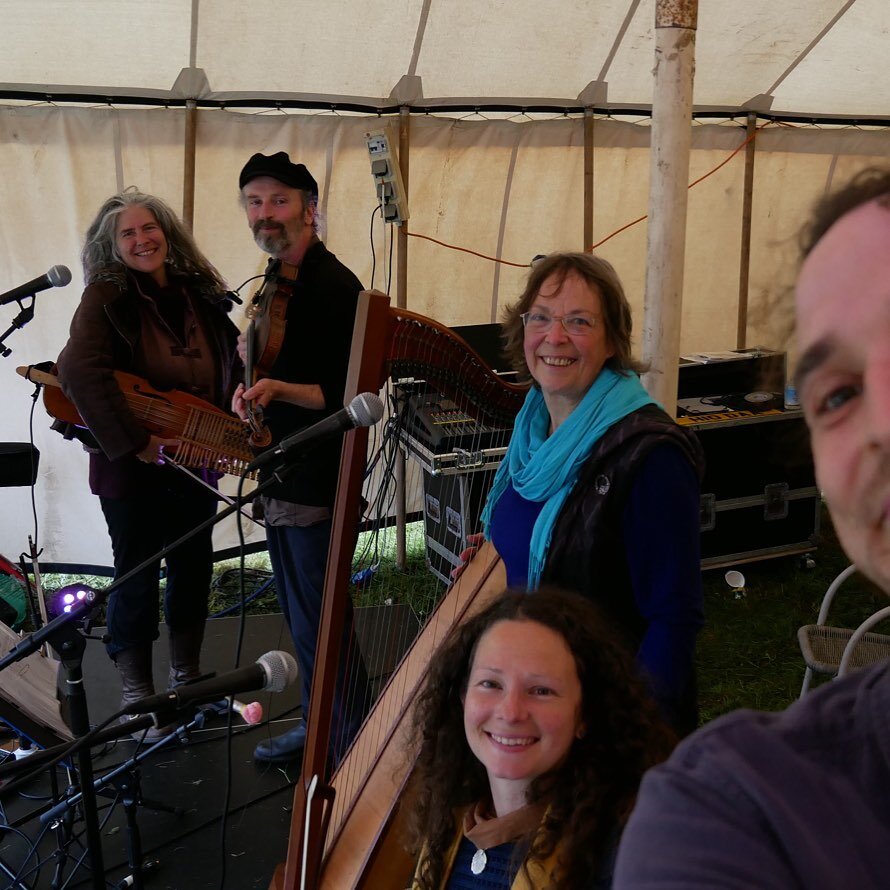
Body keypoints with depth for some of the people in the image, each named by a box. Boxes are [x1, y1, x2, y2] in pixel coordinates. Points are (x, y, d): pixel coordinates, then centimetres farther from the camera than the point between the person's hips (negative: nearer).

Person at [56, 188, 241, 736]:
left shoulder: (201, 292, 2)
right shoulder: (107, 296, -14)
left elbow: (233, 359, 15)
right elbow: (80, 372, -29)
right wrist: (135, 441, -30)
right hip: (131, 466, -5)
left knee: (193, 568, 16)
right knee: (137, 577, 6)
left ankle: (188, 677, 35)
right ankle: (137, 695, 24)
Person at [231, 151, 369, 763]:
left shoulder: (335, 287, -16)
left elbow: (349, 395, -20)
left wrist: (279, 390, -31)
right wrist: (251, 391, 11)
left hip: (317, 485, -9)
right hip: (281, 480, 9)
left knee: (319, 627, -3)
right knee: (300, 617, 19)